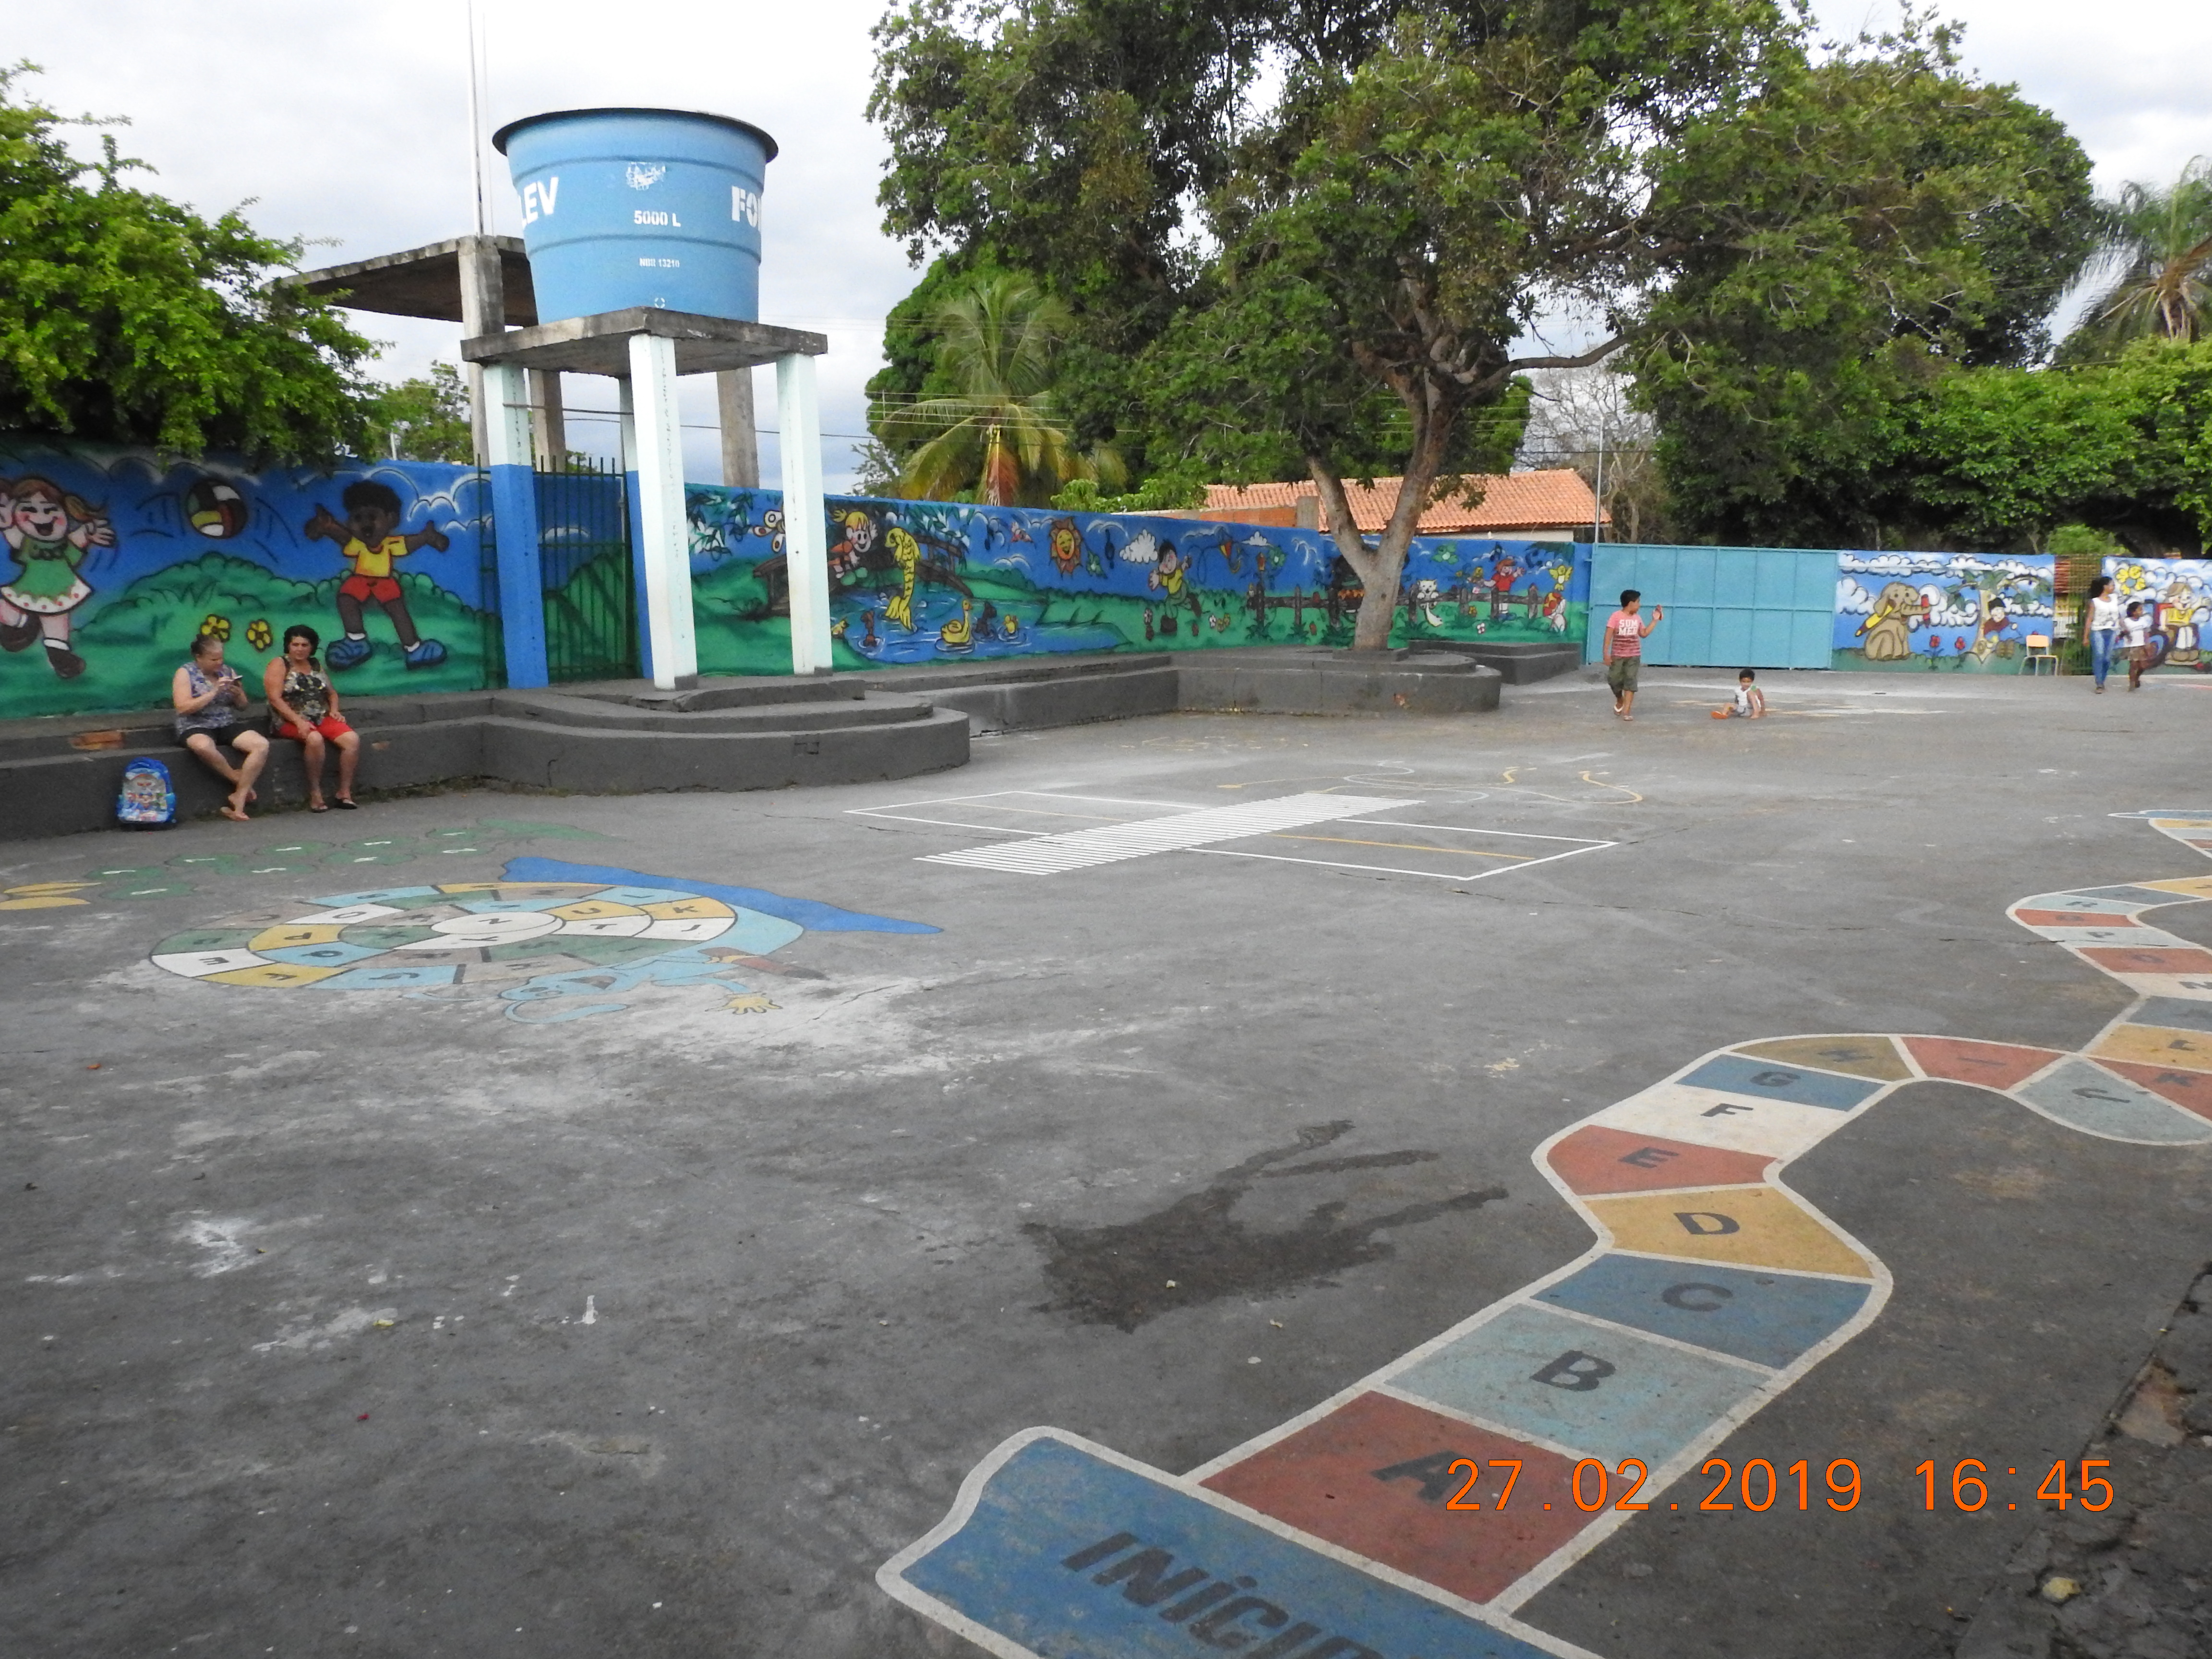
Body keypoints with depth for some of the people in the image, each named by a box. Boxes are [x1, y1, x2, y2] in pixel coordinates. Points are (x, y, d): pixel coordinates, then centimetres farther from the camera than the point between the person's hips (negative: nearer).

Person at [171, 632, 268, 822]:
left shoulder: (228, 672, 13)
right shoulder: (185, 674, 0)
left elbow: (243, 706, 18)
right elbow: (183, 708, -13)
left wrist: (238, 694, -6)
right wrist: (214, 692, -17)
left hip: (228, 726, 4)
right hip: (196, 728, -4)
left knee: (262, 745, -24)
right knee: (204, 746, -42)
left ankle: (239, 799, -24)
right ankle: (238, 780, -17)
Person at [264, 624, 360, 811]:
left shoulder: (316, 666, 18)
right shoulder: (279, 665, 1)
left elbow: (332, 692, 26)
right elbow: (275, 698, -10)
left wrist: (334, 710, 3)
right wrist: (299, 721, -21)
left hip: (321, 718, 5)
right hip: (290, 722, -5)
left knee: (352, 739, -22)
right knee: (315, 739, -38)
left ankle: (345, 792, -18)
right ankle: (315, 794, -26)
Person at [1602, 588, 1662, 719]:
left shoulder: (1637, 618, 8)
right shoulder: (1616, 616, -8)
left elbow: (1644, 634, 16)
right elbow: (1609, 635, -11)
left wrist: (1655, 621, 13)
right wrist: (1606, 653, -18)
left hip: (1634, 655, 3)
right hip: (1617, 655, -3)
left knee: (1630, 681, -5)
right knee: (1614, 679, -2)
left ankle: (1627, 711, -7)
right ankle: (1620, 701, 29)